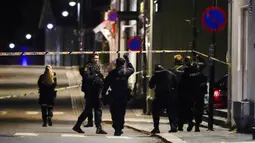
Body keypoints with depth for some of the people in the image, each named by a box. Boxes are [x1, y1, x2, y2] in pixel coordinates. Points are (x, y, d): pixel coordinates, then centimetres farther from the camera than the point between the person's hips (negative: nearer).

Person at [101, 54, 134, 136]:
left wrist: (103, 94, 3)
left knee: (114, 113, 8)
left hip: (114, 96, -1)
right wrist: (127, 60, 32)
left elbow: (106, 84, -4)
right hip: (124, 96, 1)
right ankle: (119, 129, 7)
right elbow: (132, 69, 24)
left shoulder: (112, 73, -4)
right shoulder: (126, 72, 0)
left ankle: (116, 128, 5)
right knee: (121, 113, 7)